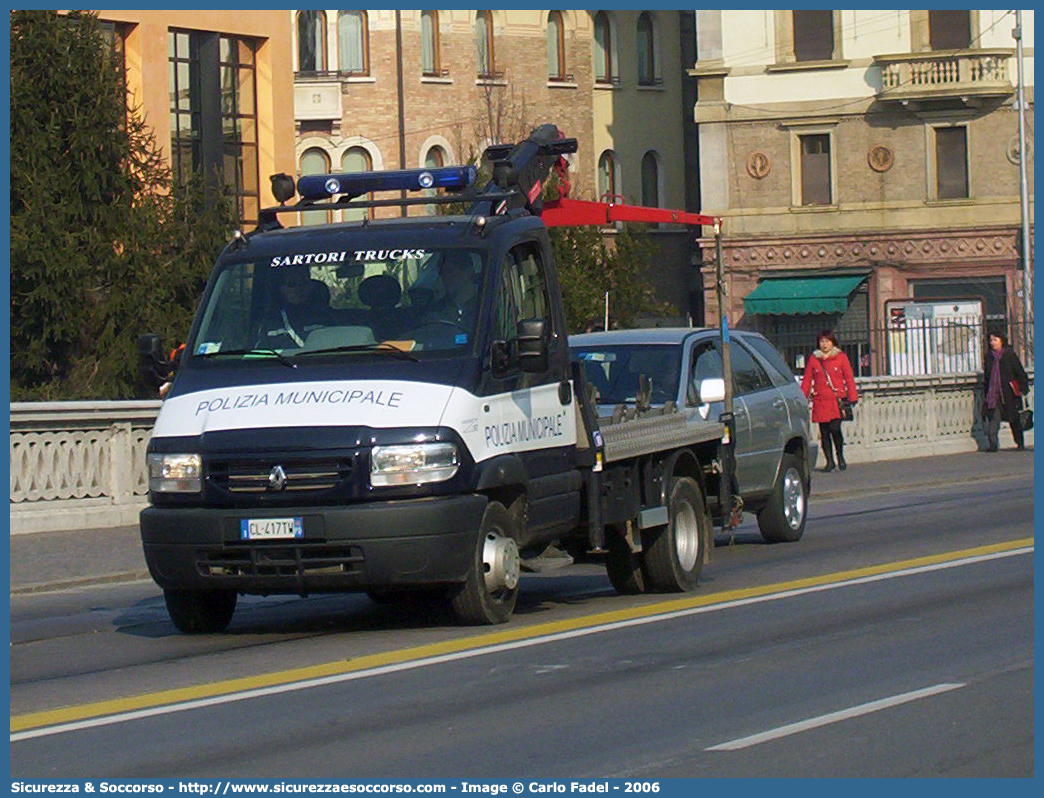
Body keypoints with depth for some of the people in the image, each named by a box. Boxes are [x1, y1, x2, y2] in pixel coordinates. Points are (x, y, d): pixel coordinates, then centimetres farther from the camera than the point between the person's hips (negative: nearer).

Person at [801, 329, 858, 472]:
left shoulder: (841, 357, 6)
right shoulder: (813, 359, 10)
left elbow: (849, 378, 7)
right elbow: (806, 380, 11)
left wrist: (852, 397, 0)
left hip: (837, 400, -2)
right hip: (820, 400, 2)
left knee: (835, 428, -15)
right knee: (824, 431, 1)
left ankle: (840, 457, 5)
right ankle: (829, 461, 10)